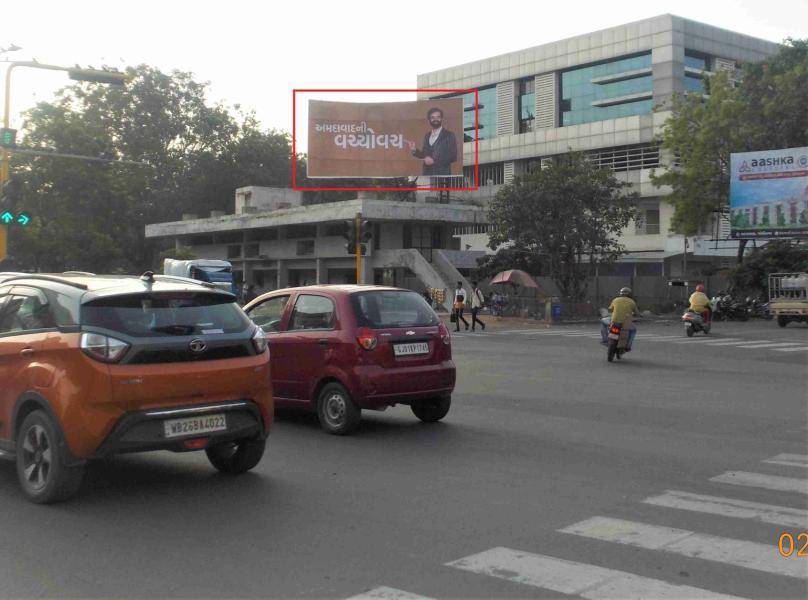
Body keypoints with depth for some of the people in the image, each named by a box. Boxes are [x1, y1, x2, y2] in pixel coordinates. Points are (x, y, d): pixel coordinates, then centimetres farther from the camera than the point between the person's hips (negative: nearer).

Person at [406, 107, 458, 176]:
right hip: (427, 174, 5)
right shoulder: (427, 136, 15)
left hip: (443, 175, -5)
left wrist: (434, 160, -16)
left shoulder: (449, 135, -2)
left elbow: (453, 157, -10)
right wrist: (415, 150, 0)